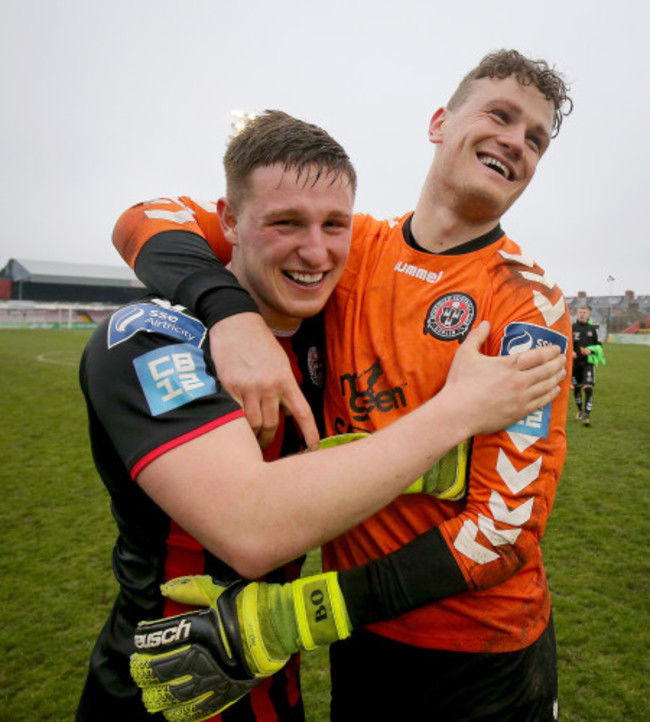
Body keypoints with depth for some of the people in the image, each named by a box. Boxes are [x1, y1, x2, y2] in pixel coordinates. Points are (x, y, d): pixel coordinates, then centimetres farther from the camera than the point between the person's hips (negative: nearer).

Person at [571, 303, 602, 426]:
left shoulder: (593, 329, 4)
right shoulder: (571, 328, 2)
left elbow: (599, 345, 9)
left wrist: (591, 350, -11)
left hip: (588, 362, -1)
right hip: (575, 362, 1)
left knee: (588, 389, -14)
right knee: (576, 388, 12)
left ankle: (586, 415, -13)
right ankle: (580, 410, 34)